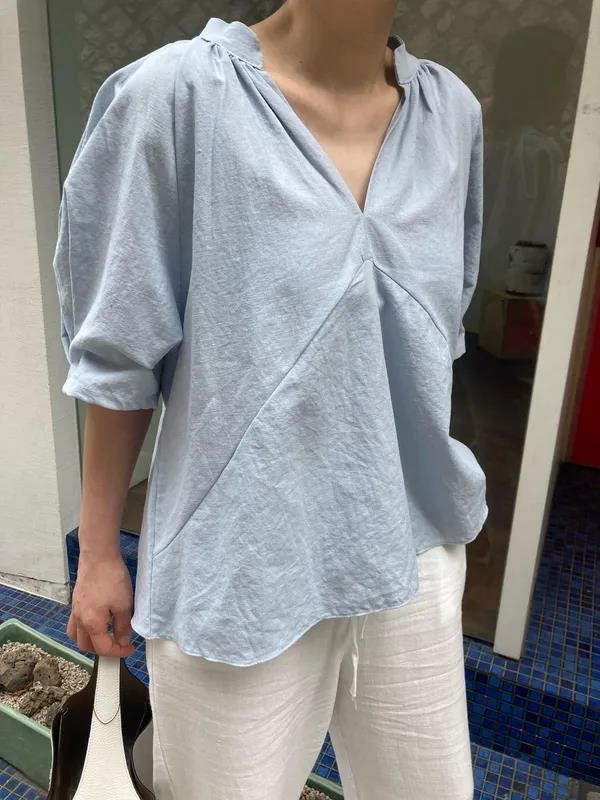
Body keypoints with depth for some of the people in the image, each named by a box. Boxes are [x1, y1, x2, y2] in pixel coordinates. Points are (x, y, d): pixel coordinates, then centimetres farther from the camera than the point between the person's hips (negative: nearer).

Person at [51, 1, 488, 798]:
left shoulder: (453, 113, 2)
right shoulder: (179, 93, -13)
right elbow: (119, 355, -7)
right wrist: (99, 549, 0)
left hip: (412, 552, 5)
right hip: (237, 565, -4)